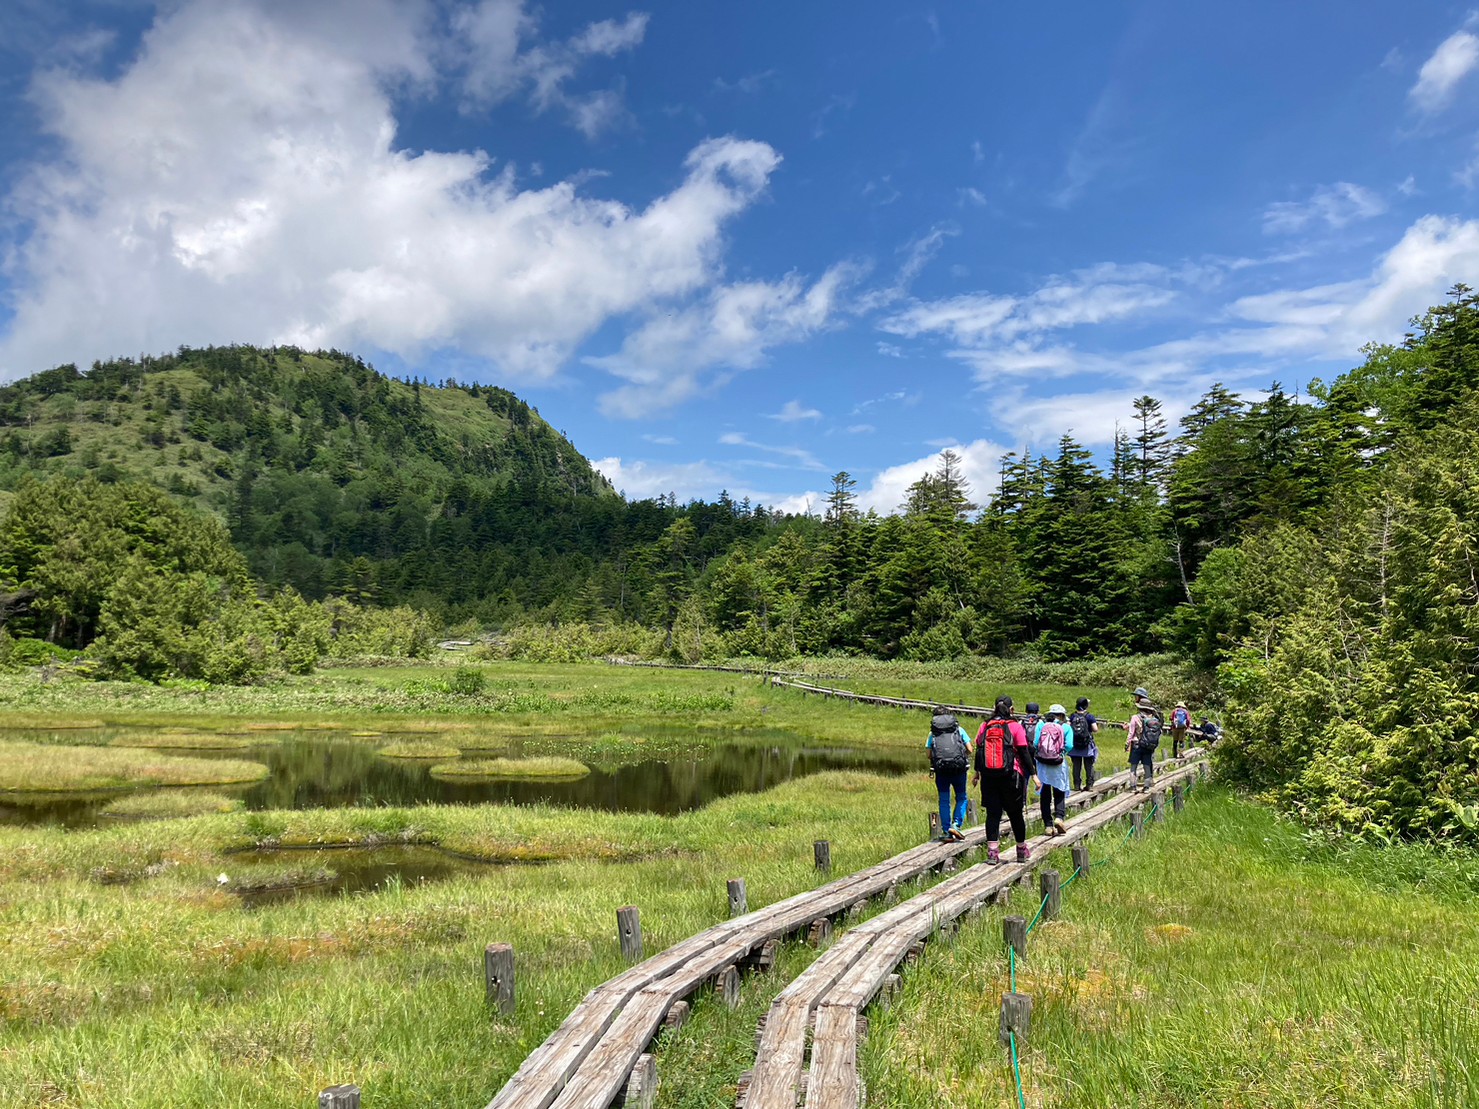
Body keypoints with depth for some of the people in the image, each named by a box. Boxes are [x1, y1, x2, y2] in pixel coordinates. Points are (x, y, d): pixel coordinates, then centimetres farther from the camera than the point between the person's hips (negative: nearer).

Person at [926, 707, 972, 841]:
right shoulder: (959, 729, 9)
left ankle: (946, 831, 7)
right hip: (959, 768, -1)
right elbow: (970, 750, 4)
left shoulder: (932, 733, 10)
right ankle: (956, 824, -3)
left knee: (944, 800, 8)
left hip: (941, 769, 1)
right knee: (961, 798, 13)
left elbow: (929, 754, 4)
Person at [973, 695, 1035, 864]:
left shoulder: (985, 726, 5)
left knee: (992, 813, 4)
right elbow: (1024, 753, -6)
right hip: (1010, 776, -2)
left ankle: (992, 851, -2)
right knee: (1015, 813, 11)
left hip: (989, 776, 2)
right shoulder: (1015, 727, -5)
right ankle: (1022, 850, 25)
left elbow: (978, 751, 10)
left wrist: (977, 772, 21)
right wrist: (1033, 774, -1)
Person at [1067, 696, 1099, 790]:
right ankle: (1089, 785, 8)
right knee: (1089, 766, 7)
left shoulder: (1072, 716, 0)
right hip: (1087, 746, -2)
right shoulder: (1090, 717, -9)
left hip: (1075, 745, 2)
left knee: (1076, 766, 9)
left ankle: (1077, 785, 11)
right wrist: (1096, 724, 8)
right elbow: (1095, 729, -13)